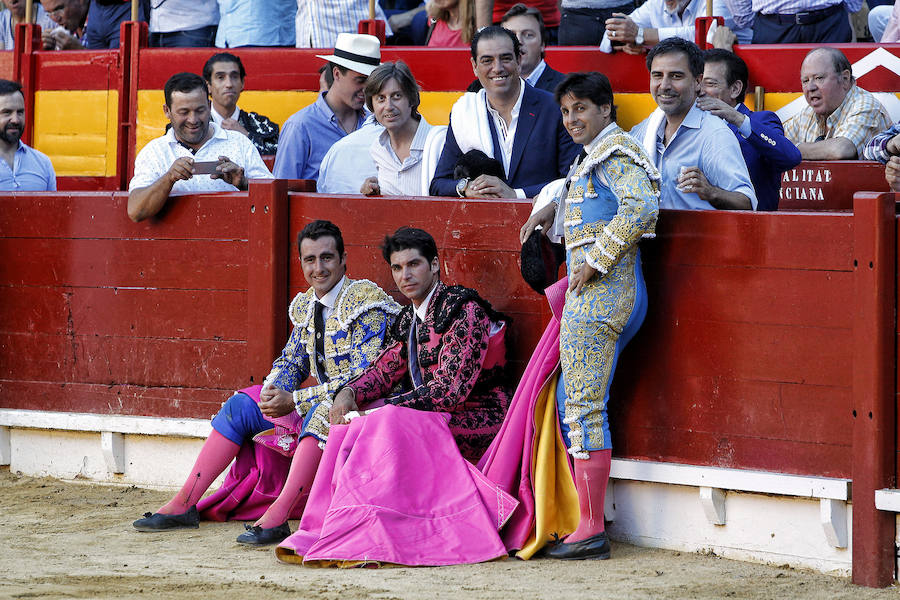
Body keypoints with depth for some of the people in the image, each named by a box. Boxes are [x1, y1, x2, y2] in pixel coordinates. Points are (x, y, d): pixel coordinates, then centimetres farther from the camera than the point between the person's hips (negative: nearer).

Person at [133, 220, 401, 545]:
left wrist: (293, 401, -22)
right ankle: (183, 505, -3)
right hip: (320, 407, 8)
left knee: (323, 411, -40)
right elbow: (291, 361, 18)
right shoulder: (306, 305, 10)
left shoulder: (368, 302, -15)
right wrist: (272, 391, -8)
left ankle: (277, 517, -49)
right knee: (241, 405, 1)